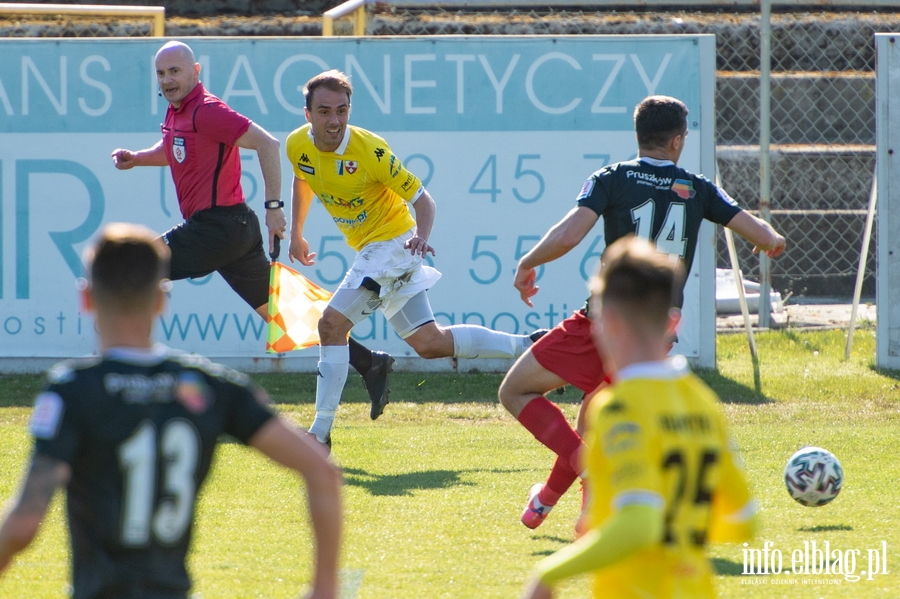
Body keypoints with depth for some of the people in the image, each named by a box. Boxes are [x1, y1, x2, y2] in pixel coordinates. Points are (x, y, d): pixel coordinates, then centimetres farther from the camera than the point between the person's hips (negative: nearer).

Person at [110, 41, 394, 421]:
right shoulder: (176, 111, 14)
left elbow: (267, 144, -20)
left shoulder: (205, 111, -14)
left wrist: (274, 206, -23)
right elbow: (170, 151, 35)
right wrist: (135, 158, 15)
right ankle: (369, 364, 11)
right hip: (236, 231, 10)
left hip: (218, 226, -10)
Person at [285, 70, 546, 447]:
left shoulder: (369, 150, -23)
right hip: (369, 247, 7)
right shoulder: (298, 146, -5)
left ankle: (320, 431, -11)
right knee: (430, 343, 9)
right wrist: (295, 235, 18)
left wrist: (421, 236, -34)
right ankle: (530, 346, 20)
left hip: (393, 242, -7)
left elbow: (421, 199, -16)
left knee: (332, 324, -17)